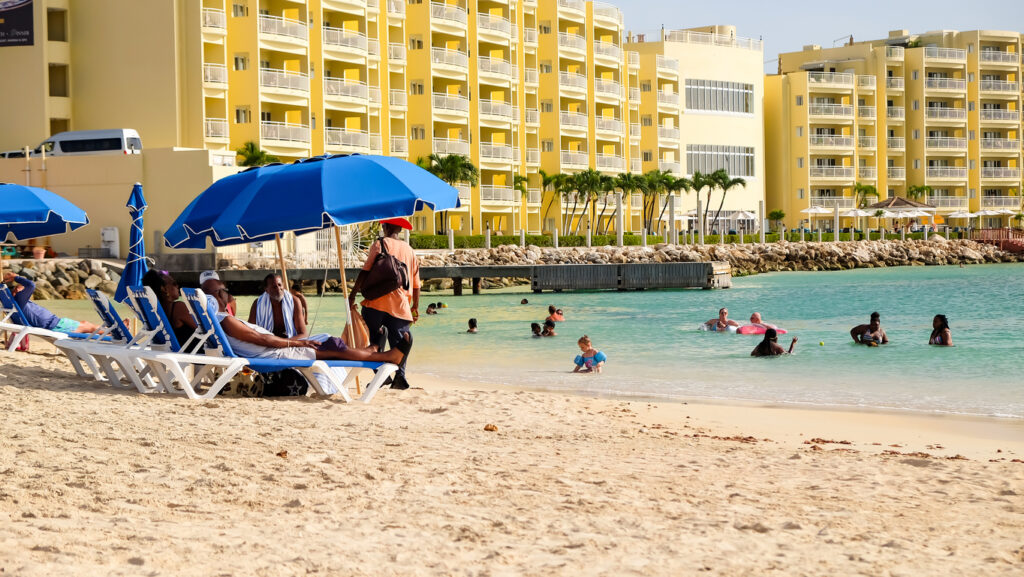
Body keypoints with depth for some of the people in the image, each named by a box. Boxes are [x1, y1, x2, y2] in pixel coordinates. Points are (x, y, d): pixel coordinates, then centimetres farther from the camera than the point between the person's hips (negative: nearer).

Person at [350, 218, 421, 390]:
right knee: (398, 339, 2)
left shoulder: (380, 244, 2)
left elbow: (365, 272, -5)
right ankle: (400, 375, -17)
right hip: (401, 305, 4)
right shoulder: (409, 250, 17)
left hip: (378, 301, -4)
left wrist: (352, 295, -4)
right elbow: (416, 283, 19)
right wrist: (415, 307, 26)